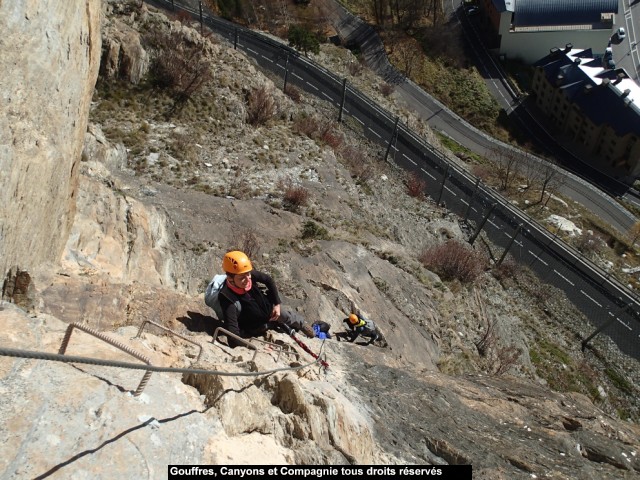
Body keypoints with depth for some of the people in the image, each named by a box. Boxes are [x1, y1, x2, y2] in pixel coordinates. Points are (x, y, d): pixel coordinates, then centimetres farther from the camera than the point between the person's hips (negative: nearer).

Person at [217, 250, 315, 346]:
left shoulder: (250, 274, -30)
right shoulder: (227, 298, -42)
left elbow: (268, 280, -9)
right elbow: (232, 329, -47)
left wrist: (277, 304, -10)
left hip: (269, 307, 4)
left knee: (290, 317, 27)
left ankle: (303, 326, 62)